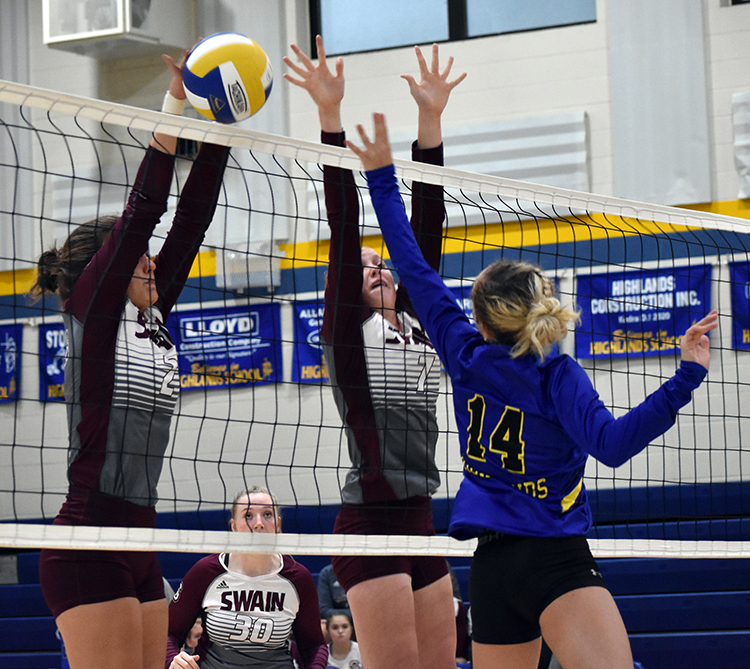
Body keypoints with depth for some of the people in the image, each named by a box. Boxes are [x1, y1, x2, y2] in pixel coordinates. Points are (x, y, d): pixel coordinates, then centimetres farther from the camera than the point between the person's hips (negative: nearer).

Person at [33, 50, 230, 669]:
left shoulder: (152, 319, 17)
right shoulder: (92, 311, -2)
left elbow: (192, 219, 14)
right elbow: (142, 211, -11)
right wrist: (176, 108, -10)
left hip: (138, 549, 8)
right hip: (89, 546, -8)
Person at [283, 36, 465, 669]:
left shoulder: (413, 319, 17)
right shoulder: (346, 326, 1)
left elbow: (427, 225, 13)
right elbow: (344, 228, -7)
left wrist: (432, 119, 8)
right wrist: (330, 113, -15)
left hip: (420, 521, 7)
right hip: (372, 521, -7)